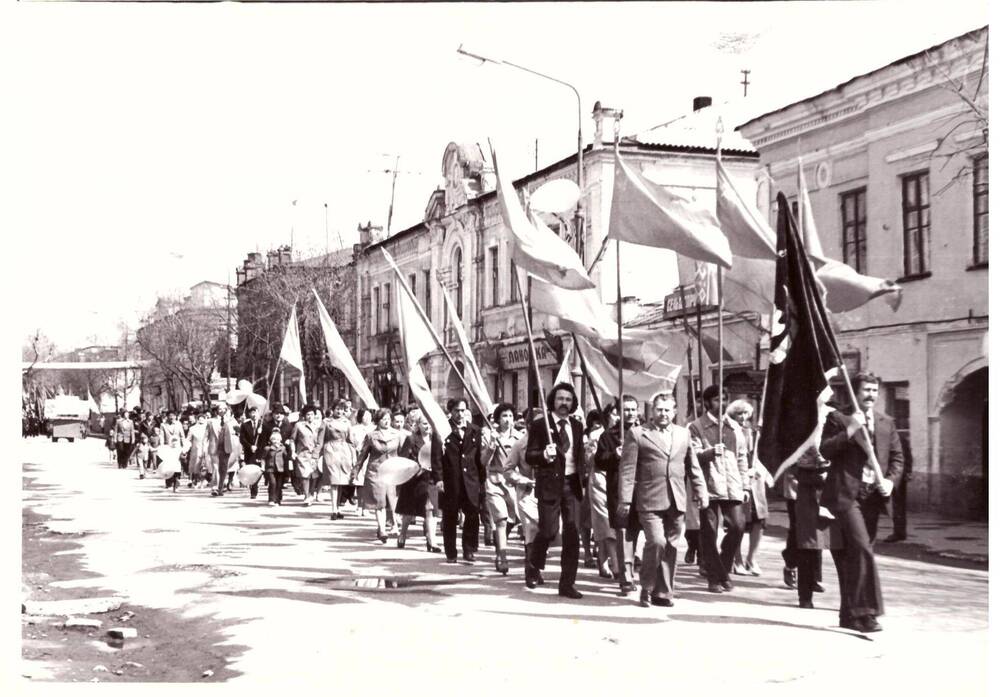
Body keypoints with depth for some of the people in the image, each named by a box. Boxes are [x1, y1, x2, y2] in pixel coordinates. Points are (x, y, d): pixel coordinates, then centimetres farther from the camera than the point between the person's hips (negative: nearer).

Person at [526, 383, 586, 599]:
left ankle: (567, 583, 7)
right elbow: (529, 456, -5)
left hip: (572, 485, 4)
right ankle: (535, 566, 24)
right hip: (550, 484, -4)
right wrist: (544, 455, -25)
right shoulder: (540, 425, -1)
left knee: (572, 534, 1)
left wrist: (581, 480, 12)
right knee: (548, 530, -7)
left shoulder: (577, 426, 14)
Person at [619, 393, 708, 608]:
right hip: (650, 501, -4)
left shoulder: (683, 434, 16)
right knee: (656, 542, -15)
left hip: (676, 501, 4)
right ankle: (646, 588, 4)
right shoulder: (637, 433, 2)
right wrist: (625, 499, -8)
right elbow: (627, 469, -2)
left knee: (671, 547, 5)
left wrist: (701, 492, 10)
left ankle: (663, 592, 17)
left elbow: (693, 467, 20)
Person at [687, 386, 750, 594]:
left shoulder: (734, 427, 17)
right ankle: (715, 578, 10)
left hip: (732, 487, 4)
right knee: (709, 532, -1)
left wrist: (746, 486, 14)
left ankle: (723, 571, 16)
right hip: (708, 486, -4)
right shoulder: (696, 427, 3)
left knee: (737, 526, -4)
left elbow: (742, 458, 18)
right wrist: (711, 452, -23)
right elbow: (693, 454, -4)